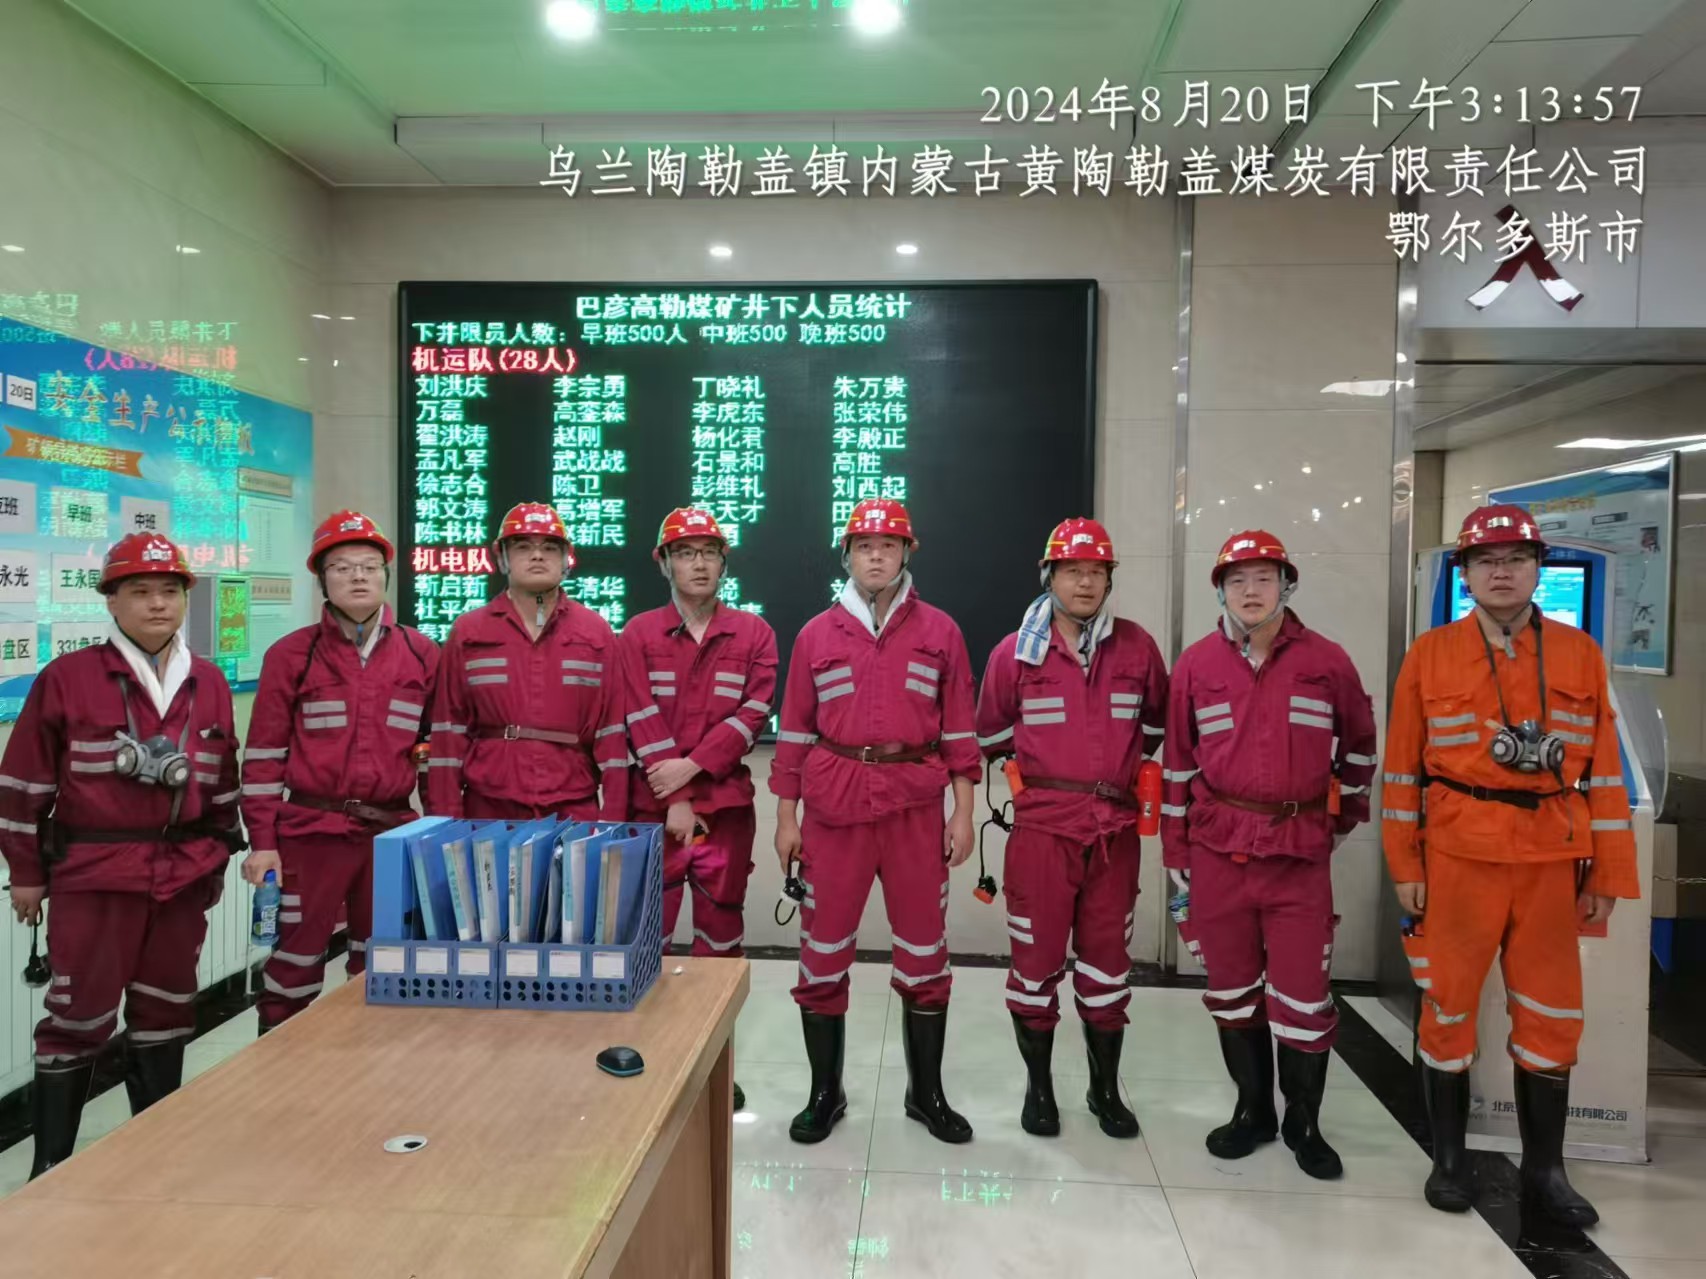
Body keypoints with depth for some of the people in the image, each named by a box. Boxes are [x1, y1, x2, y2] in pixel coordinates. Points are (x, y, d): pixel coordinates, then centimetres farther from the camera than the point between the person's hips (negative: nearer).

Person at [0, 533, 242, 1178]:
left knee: (167, 1007, 15)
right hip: (92, 872, -4)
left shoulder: (209, 684, 6)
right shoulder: (66, 678, -7)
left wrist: (216, 859, 15)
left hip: (182, 875, 4)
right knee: (81, 1012, 2)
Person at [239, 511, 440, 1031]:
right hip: (311, 832, -2)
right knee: (294, 964, 5)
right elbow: (264, 755, -2)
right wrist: (262, 842, -6)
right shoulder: (291, 655, -2)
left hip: (393, 832, 3)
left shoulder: (422, 654, 5)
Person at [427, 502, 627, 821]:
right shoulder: (467, 633, 5)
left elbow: (611, 729, 1)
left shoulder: (596, 633, 5)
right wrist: (446, 817, -2)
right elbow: (449, 732, 3)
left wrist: (613, 815, -4)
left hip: (574, 810, 0)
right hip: (487, 808, 0)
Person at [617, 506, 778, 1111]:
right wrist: (675, 801, -13)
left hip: (726, 803, 1)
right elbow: (641, 721, -5)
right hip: (654, 804, -1)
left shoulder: (754, 633, 5)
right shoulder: (638, 635, 3)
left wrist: (692, 767, -15)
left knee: (721, 926, 9)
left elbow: (753, 713, -5)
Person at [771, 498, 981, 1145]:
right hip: (834, 805, 0)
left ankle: (927, 1093, 26)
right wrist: (785, 815, 4)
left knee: (924, 954, 9)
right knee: (823, 954, 7)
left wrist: (963, 811, 0)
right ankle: (825, 1093, 24)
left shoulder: (939, 631, 6)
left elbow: (959, 728, 5)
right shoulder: (816, 634, 6)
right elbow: (795, 730, 7)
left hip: (916, 806, 0)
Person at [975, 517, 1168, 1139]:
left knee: (1107, 959, 12)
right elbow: (992, 737, 9)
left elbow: (1157, 725, 14)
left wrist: (1121, 768, 13)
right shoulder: (1015, 652, -2)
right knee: (1037, 958, 6)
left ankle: (1106, 1089, 29)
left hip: (1115, 828, 2)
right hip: (1041, 826, -1)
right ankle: (1039, 1088, 24)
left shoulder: (1137, 647, 1)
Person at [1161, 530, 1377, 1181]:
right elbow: (1178, 761, 6)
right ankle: (1252, 1111, 29)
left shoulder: (1326, 662, 0)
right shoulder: (1195, 664, 2)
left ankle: (1303, 1122, 22)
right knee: (1232, 989, 12)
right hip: (1218, 849, 1)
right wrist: (1175, 849, 6)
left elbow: (1359, 744, 15)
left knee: (1303, 995, 2)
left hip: (1301, 851, -1)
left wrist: (1346, 813, 21)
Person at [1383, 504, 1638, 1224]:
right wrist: (1405, 866, -2)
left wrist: (1609, 872, 2)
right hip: (1457, 855, -2)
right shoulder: (1429, 655, -1)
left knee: (1552, 1015, 9)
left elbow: (1603, 768, 5)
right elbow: (1403, 768, 1)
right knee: (1448, 1005, 7)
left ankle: (1544, 1169, 25)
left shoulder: (1580, 654, 5)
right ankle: (1448, 1159, 23)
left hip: (1552, 860, 2)